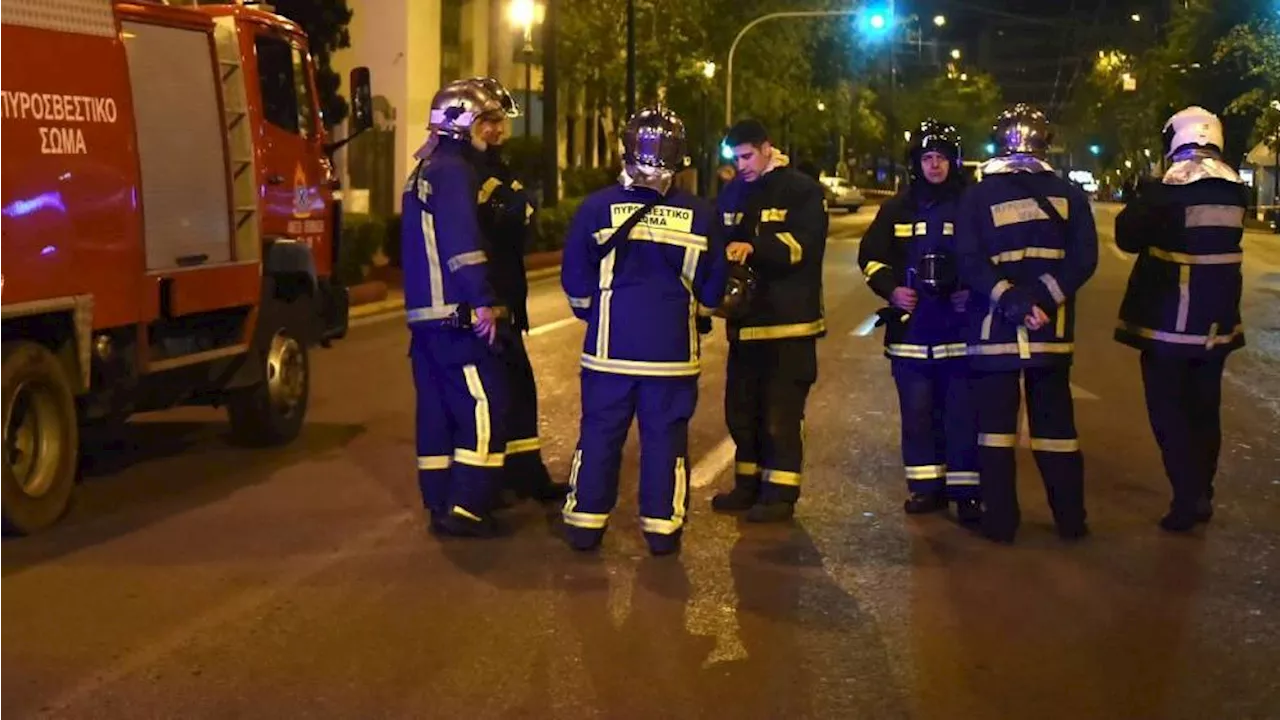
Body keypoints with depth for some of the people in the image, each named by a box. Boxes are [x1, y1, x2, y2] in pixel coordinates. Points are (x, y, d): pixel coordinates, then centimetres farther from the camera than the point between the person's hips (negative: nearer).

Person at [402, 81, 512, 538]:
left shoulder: (424, 173, 20)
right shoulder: (453, 171, -12)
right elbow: (462, 242, -23)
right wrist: (484, 302, -25)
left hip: (426, 312, 10)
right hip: (457, 315, -10)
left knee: (438, 409, 11)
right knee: (485, 409, -8)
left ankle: (441, 506, 16)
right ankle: (466, 509, -8)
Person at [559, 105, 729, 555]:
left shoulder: (598, 206, -6)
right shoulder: (699, 214, -3)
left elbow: (576, 281, -1)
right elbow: (713, 287, 5)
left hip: (610, 347, 0)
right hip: (674, 349, 0)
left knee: (600, 433, 8)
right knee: (665, 437, 8)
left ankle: (586, 523, 13)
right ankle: (662, 527, 12)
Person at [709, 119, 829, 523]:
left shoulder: (801, 190, -5)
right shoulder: (732, 193, 14)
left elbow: (803, 245, -18)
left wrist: (754, 248, -32)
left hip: (788, 321, -7)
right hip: (744, 319, 7)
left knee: (780, 413, -4)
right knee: (741, 409, 12)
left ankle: (781, 493, 5)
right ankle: (749, 485, 25)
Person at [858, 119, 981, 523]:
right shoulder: (898, 208, 10)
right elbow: (871, 255, 14)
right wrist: (890, 289, -3)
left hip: (958, 323, -3)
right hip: (911, 324, 3)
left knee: (962, 410, -2)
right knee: (917, 410, 8)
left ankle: (967, 491, 5)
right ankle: (927, 486, 18)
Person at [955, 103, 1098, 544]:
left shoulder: (978, 195, -1)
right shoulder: (1068, 195, 5)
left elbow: (969, 261, -11)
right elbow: (1083, 258, -5)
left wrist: (1007, 298, -15)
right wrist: (1044, 296, -11)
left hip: (993, 326, -2)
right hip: (1051, 329, 2)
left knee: (996, 422, 5)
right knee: (1055, 422, 11)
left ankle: (1000, 521, 5)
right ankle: (1071, 519, 15)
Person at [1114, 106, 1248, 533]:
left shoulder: (1167, 190, -17)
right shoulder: (1234, 189, 3)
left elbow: (1129, 237, -9)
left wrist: (1140, 202, 8)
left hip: (1168, 321, -6)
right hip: (1216, 321, 6)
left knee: (1169, 413, 1)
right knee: (1204, 409, 16)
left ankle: (1189, 500, -5)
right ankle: (1201, 495, 23)